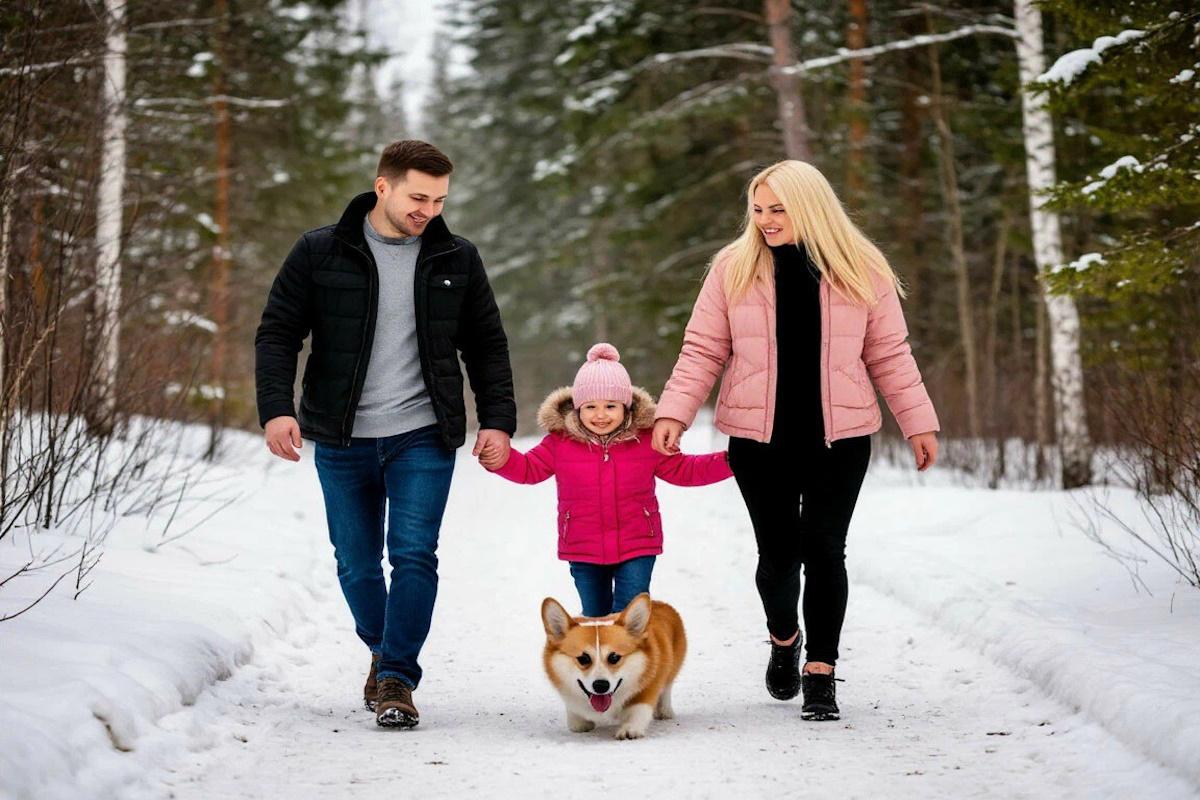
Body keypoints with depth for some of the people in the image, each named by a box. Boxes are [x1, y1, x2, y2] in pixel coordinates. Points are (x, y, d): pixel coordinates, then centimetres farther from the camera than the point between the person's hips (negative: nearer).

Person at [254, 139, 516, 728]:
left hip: (423, 437, 0)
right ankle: (383, 651, 34)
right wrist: (276, 409, -14)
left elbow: (487, 345, 11)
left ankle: (397, 679, -4)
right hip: (342, 441, 0)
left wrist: (497, 420, 1)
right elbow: (277, 333, -1)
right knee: (357, 564, 10)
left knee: (413, 554, -11)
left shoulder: (456, 260, 5)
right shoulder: (321, 253, -2)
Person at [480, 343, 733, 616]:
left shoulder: (646, 439, -3)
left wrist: (726, 463, -6)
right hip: (584, 551, 1)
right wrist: (500, 459, -16)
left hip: (637, 547, -1)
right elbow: (529, 469, 4)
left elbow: (683, 469, 5)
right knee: (595, 616, 14)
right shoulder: (560, 441, -4)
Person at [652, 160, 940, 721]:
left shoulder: (862, 270, 2)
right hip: (759, 440, 0)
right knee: (778, 552, 4)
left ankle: (820, 673, 6)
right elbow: (703, 351, 3)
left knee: (824, 550, -5)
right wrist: (673, 413, -8)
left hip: (838, 438, 0)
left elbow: (889, 355, 7)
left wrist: (919, 422, 6)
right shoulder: (734, 268, 1)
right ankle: (783, 640, 34)